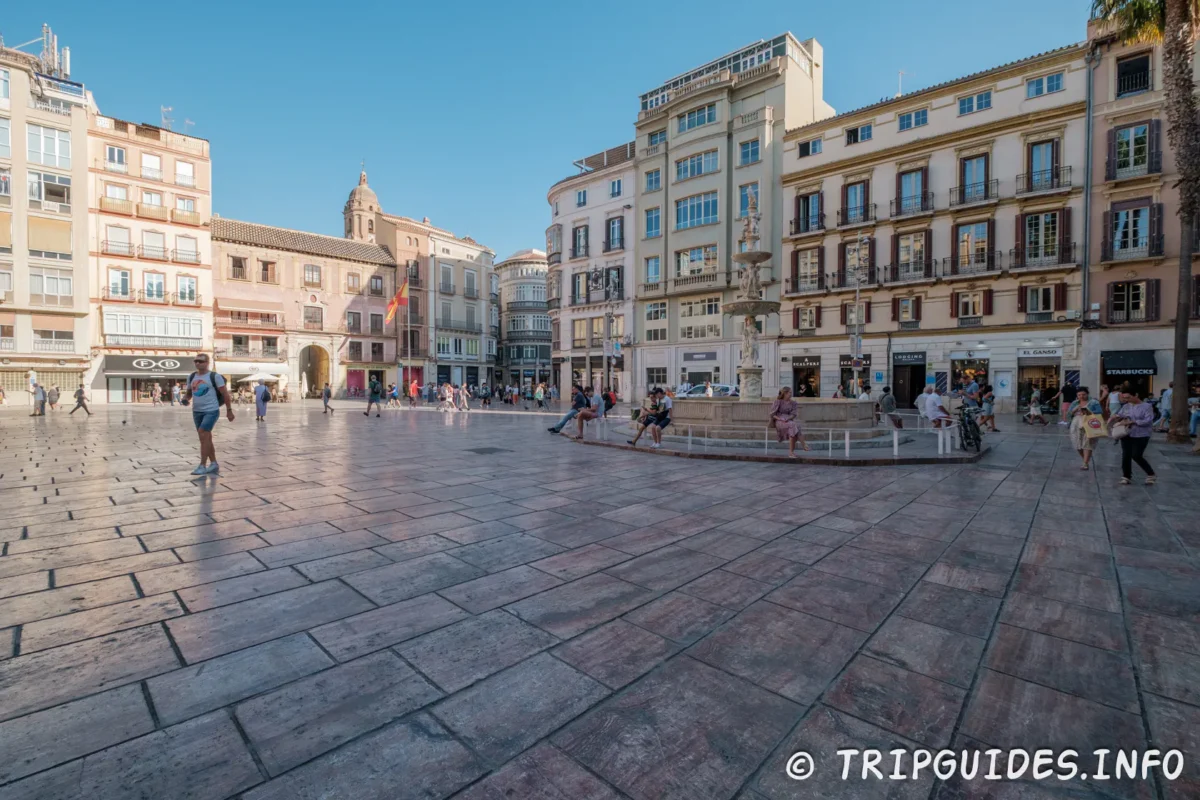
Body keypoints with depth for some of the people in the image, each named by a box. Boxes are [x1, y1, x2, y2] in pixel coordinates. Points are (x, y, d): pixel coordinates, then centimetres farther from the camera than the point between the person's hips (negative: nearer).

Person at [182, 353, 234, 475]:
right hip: (197, 411, 7)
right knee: (206, 438, 11)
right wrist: (185, 399, -2)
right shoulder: (191, 377, 10)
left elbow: (225, 394, -7)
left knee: (203, 436, -14)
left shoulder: (214, 376, -8)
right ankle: (214, 464, 21)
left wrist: (229, 410, -8)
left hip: (211, 411, -7)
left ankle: (202, 466, -7)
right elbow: (188, 392, 21)